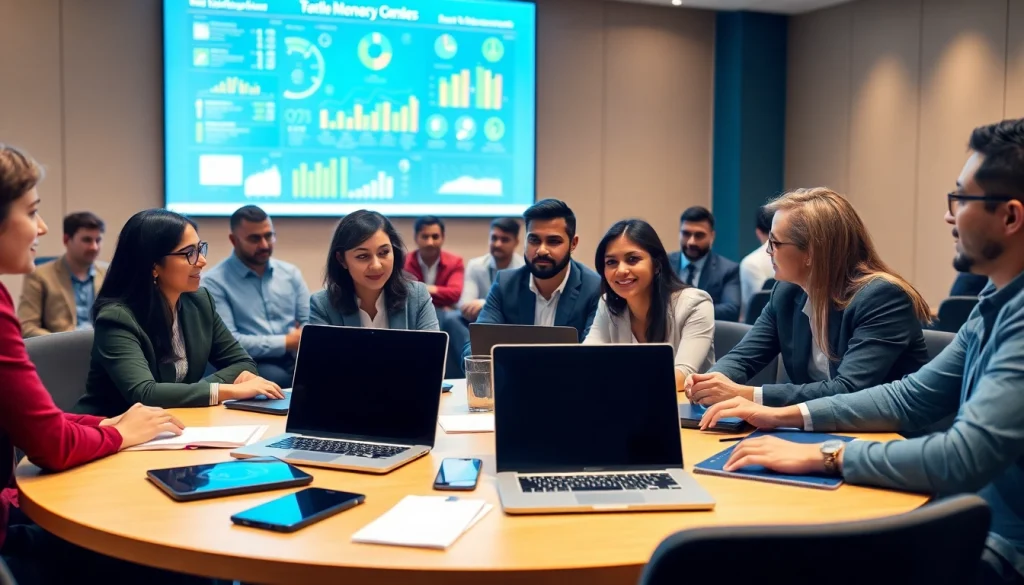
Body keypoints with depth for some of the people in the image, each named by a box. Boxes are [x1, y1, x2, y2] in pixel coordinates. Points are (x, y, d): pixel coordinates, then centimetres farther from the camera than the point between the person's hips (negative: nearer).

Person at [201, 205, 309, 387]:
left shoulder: (290, 272, 17)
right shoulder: (215, 282, 0)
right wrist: (287, 342, -11)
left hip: (296, 358, 4)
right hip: (250, 363, -4)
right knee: (279, 379, -39)